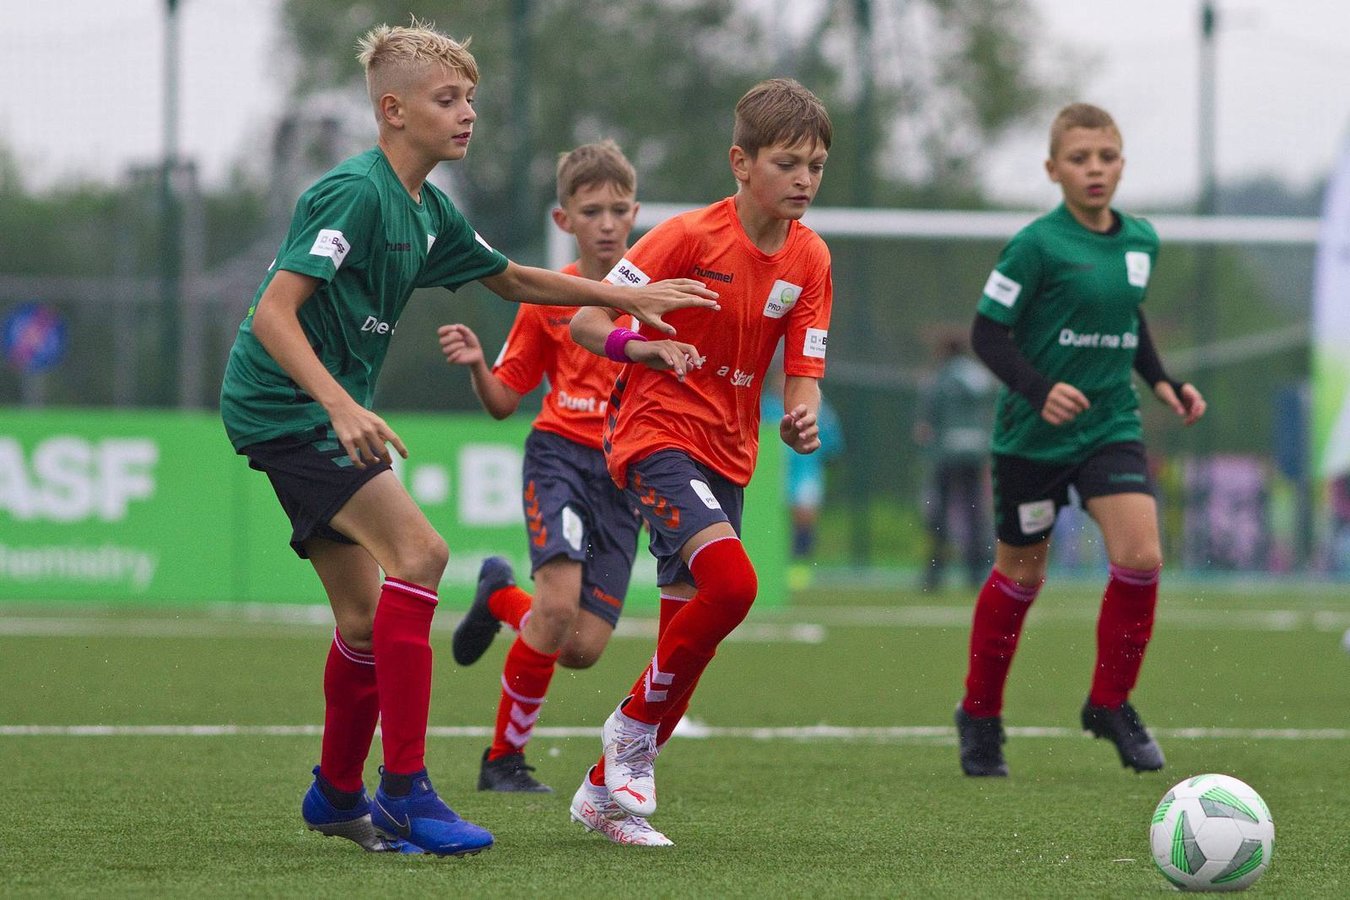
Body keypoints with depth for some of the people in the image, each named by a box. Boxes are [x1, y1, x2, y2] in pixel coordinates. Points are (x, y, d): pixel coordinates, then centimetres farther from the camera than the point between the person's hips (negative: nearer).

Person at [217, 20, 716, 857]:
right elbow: (273, 313, -24)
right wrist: (341, 404, -36)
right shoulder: (355, 192, -17)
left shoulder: (429, 212, 11)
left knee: (366, 618, 14)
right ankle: (405, 788, -21)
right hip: (284, 403, -10)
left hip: (320, 410, 10)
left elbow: (511, 278, 28)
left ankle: (338, 793, 33)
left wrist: (630, 299, 24)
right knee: (418, 551, -22)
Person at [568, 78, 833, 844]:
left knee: (690, 627, 5)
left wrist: (802, 418, -22)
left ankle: (610, 784, 19)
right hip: (659, 433, -6)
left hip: (728, 454, 6)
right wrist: (643, 347, -32)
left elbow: (804, 369, 1)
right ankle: (635, 725, -7)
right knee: (733, 582, -27)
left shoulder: (810, 258, 1)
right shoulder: (690, 236, -14)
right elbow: (586, 321, -12)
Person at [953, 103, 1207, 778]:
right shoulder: (1037, 246, -15)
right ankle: (980, 715, 27)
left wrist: (1162, 381, 9)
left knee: (1140, 555, -15)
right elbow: (988, 332, -14)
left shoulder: (1141, 240, 4)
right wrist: (1039, 390, -27)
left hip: (1110, 425, 4)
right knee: (1021, 574, 8)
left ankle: (1110, 704, 4)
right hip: (1032, 435, -4)